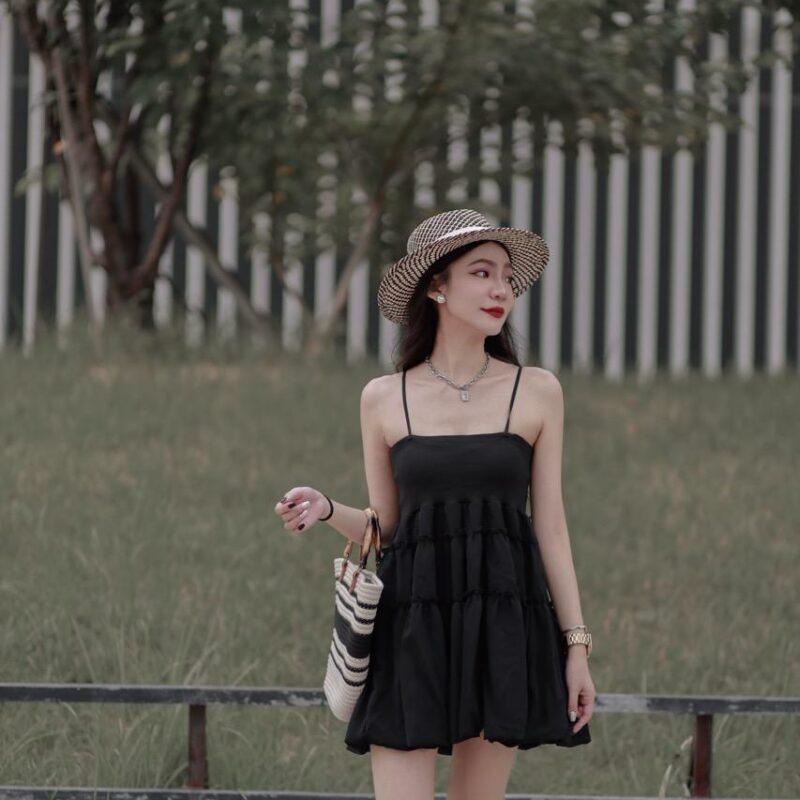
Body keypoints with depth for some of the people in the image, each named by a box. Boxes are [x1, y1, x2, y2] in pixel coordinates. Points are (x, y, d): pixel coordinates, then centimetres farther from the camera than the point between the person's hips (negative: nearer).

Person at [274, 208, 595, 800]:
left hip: (503, 623, 0)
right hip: (412, 623, 0)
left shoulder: (536, 393, 4)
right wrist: (327, 510, -8)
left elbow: (550, 526, 5)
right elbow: (385, 527, 12)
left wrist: (577, 643, 1)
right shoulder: (384, 399, 5)